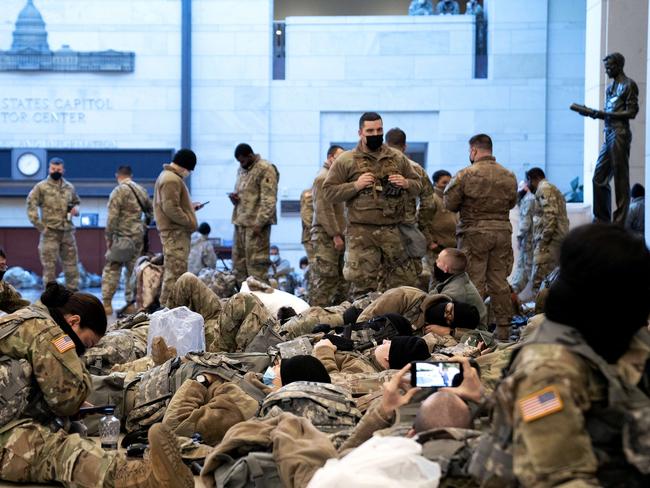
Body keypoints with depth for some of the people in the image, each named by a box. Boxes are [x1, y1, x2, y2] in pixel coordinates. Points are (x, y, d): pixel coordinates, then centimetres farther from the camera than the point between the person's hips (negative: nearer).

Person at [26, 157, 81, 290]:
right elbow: (31, 205, -6)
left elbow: (76, 202, 25)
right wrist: (39, 225, -13)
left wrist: (76, 209, 1)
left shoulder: (69, 187, 11)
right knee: (49, 265, -1)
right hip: (50, 232, -4)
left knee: (71, 264, 7)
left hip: (68, 231, 4)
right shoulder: (41, 187, -3)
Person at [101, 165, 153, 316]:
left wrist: (109, 237, -8)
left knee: (111, 269, -1)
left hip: (122, 235, -6)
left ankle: (106, 303, -4)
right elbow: (150, 211, 19)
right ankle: (131, 303, 11)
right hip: (138, 236, 6)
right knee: (133, 269, 11)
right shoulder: (141, 190, 10)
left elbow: (112, 217, -13)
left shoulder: (118, 191, -8)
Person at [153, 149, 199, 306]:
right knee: (176, 271, -10)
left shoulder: (167, 176, 18)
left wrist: (190, 207, 17)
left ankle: (166, 304, 23)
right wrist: (189, 221, -15)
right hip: (175, 232, -11)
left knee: (173, 271, 17)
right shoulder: (172, 180, -16)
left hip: (174, 231, 11)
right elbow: (171, 208, -23)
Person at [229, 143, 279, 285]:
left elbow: (269, 200, -15)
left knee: (256, 262, -9)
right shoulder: (241, 170, 18)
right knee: (239, 262, 9)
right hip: (240, 221, 9)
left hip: (256, 223, -9)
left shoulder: (265, 169, -10)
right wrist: (234, 196, 7)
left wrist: (259, 223, -21)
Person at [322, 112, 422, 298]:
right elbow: (329, 192, 1)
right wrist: (355, 186, -13)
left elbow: (417, 185, 20)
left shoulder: (398, 158, 13)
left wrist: (406, 184, -3)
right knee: (363, 283, -2)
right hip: (361, 233, -3)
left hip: (393, 231, 3)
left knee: (400, 282, 6)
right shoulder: (346, 161, 3)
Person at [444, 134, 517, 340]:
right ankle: (503, 329, 12)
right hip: (502, 231, 4)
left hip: (474, 232, -4)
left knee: (475, 283, 1)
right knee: (500, 282, 10)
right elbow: (512, 203, 12)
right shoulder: (508, 176, 3)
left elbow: (449, 204, -5)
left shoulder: (465, 175, -10)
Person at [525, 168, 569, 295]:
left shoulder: (544, 189, -4)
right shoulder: (554, 189, 26)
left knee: (539, 280, -15)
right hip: (558, 240, 10)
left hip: (550, 240, -10)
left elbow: (550, 215, -17)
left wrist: (543, 240, -18)